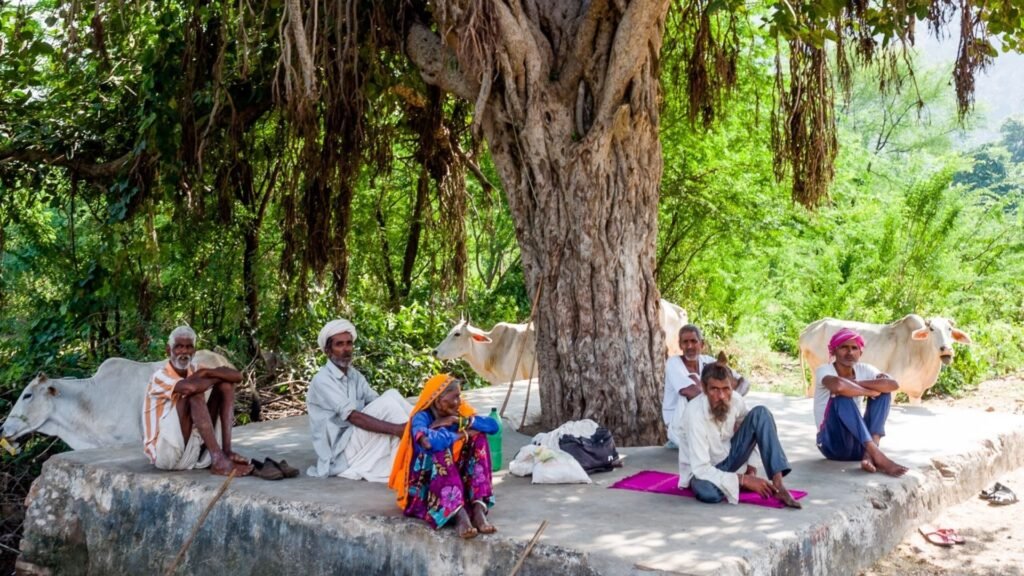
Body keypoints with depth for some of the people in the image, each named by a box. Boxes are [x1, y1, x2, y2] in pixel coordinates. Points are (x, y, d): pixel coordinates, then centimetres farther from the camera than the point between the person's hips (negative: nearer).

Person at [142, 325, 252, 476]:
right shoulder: (160, 377, -12)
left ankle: (226, 451, -16)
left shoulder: (196, 372, 8)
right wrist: (218, 377, -14)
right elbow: (190, 387, -34)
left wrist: (208, 372, -18)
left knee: (225, 385, -1)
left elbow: (237, 376, -4)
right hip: (165, 454, -7)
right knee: (195, 392, -26)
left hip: (196, 451, 7)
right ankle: (218, 459, -34)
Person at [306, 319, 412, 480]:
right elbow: (354, 417, -24)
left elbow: (378, 404, 1)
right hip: (340, 454, -7)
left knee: (392, 396, -10)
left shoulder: (355, 375, 13)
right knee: (389, 401, -22)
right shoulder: (322, 380, -13)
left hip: (357, 443, 7)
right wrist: (397, 429, -33)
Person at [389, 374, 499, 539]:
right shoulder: (422, 418, -17)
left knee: (479, 436, -14)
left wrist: (460, 421, -21)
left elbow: (493, 425, -12)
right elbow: (429, 441, -40)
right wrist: (462, 434, -25)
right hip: (424, 484, -5)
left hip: (457, 481, 6)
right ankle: (459, 514, -46)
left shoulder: (460, 412, 1)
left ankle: (478, 509, -30)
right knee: (441, 447, -31)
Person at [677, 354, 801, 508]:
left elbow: (745, 431, 9)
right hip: (702, 470, -5)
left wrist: (751, 466, 1)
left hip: (728, 457, 6)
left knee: (760, 413, -14)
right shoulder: (695, 413, -33)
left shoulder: (736, 401, -16)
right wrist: (744, 480, -33)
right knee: (708, 491, -42)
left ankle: (778, 485, -21)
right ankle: (738, 485, -6)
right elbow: (701, 469, -34)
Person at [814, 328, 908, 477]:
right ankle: (877, 456, -40)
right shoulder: (824, 370, -10)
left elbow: (893, 384, -15)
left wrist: (857, 384, -20)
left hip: (859, 444, 5)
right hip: (833, 444, -5)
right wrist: (868, 391, -20)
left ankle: (869, 455, -25)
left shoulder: (863, 369, 4)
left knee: (883, 392, -8)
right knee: (842, 396, -29)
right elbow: (838, 385, -35)